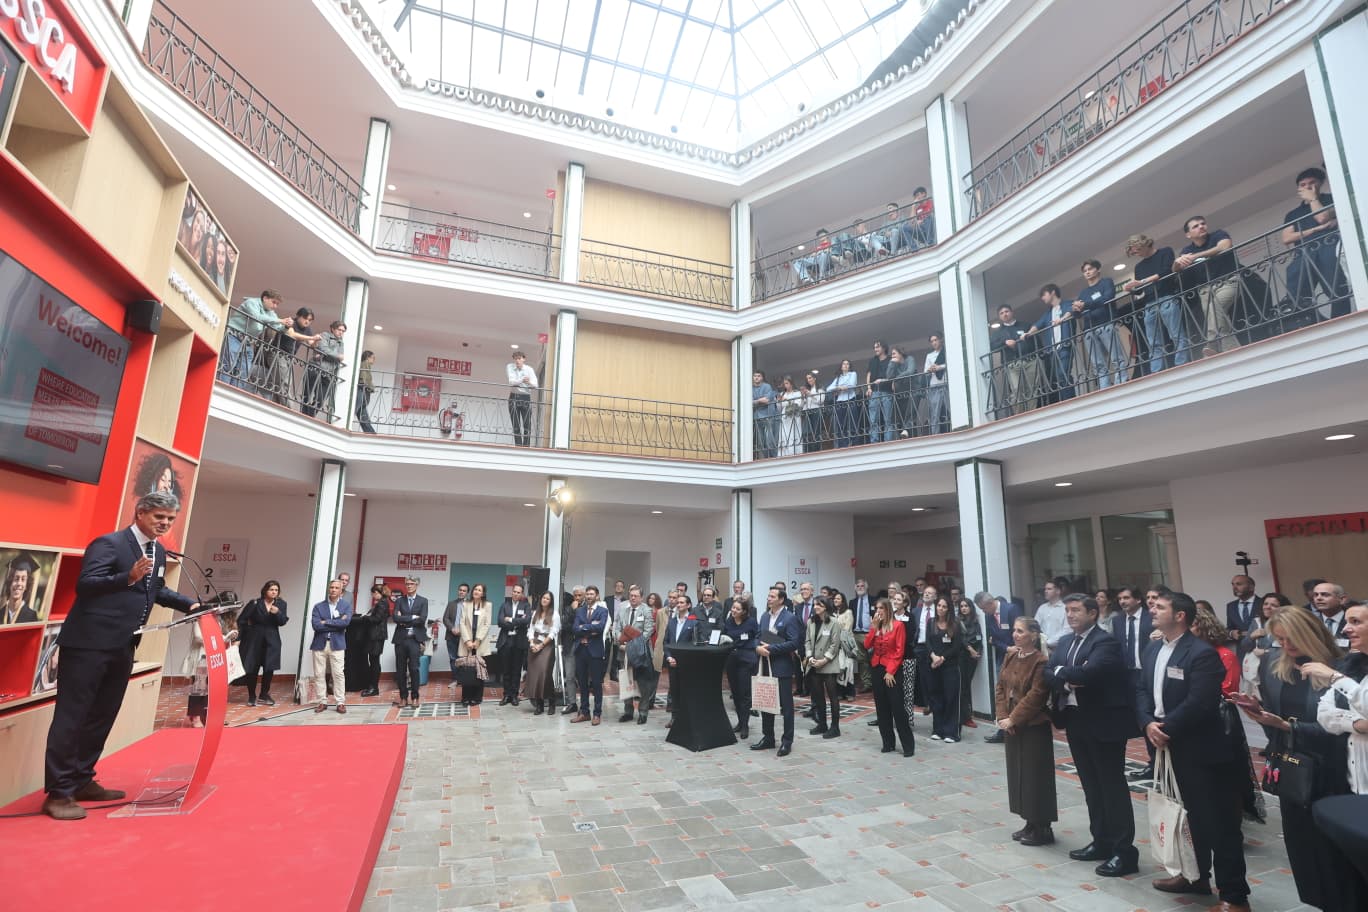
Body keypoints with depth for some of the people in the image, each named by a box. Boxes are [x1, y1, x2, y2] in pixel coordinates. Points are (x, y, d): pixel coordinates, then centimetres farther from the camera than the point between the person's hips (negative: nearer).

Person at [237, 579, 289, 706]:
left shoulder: (281, 604, 2)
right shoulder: (255, 603, -4)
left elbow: (283, 622, -5)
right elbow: (241, 620, -3)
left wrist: (277, 613, -24)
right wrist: (239, 637, -8)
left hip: (271, 641, 2)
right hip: (254, 639, -2)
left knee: (269, 668, 0)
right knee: (252, 668, 1)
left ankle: (264, 695, 16)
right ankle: (251, 696, 17)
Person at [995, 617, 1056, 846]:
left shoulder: (1041, 661, -16)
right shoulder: (1010, 656, 6)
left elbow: (1036, 695, -20)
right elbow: (1001, 687, 7)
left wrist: (1013, 719, -17)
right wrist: (1002, 716, -4)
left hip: (1034, 726, -7)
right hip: (1012, 725, 7)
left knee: (1035, 775, 3)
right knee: (1018, 773, 14)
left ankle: (1043, 828, 18)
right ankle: (1030, 824, 28)